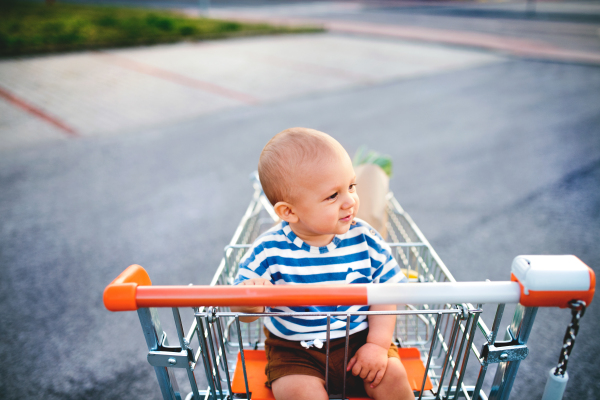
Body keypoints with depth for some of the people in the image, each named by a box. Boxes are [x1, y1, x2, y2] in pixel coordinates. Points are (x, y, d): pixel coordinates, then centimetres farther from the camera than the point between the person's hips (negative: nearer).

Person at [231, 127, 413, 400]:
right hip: (295, 351, -1)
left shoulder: (364, 239, -11)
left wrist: (378, 345, -11)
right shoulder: (270, 250, -17)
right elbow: (244, 313, -11)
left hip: (359, 340, 2)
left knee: (392, 377, -15)